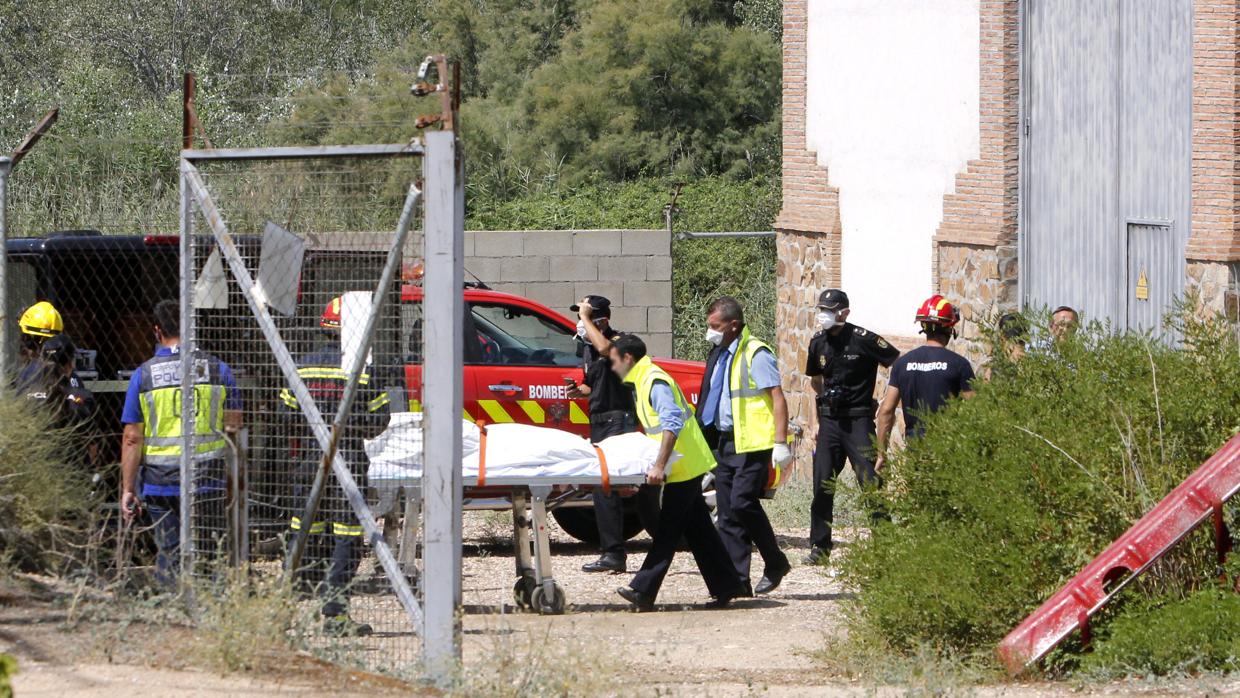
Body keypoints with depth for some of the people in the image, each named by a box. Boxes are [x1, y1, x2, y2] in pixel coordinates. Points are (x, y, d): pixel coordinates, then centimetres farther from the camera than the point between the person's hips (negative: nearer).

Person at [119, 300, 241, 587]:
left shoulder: (143, 375, -1)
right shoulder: (218, 369, 1)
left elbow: (132, 439, -1)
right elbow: (233, 426, 4)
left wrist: (128, 489, 4)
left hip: (160, 484, 0)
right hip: (208, 482, 0)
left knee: (168, 552, 7)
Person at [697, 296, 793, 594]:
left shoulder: (755, 354, -10)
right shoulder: (719, 355, 15)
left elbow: (777, 398, -13)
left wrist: (780, 443, -19)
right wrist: (709, 441, 19)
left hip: (752, 443, -8)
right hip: (724, 442, 8)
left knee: (743, 502, -15)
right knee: (727, 513, 4)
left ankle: (775, 563, 3)